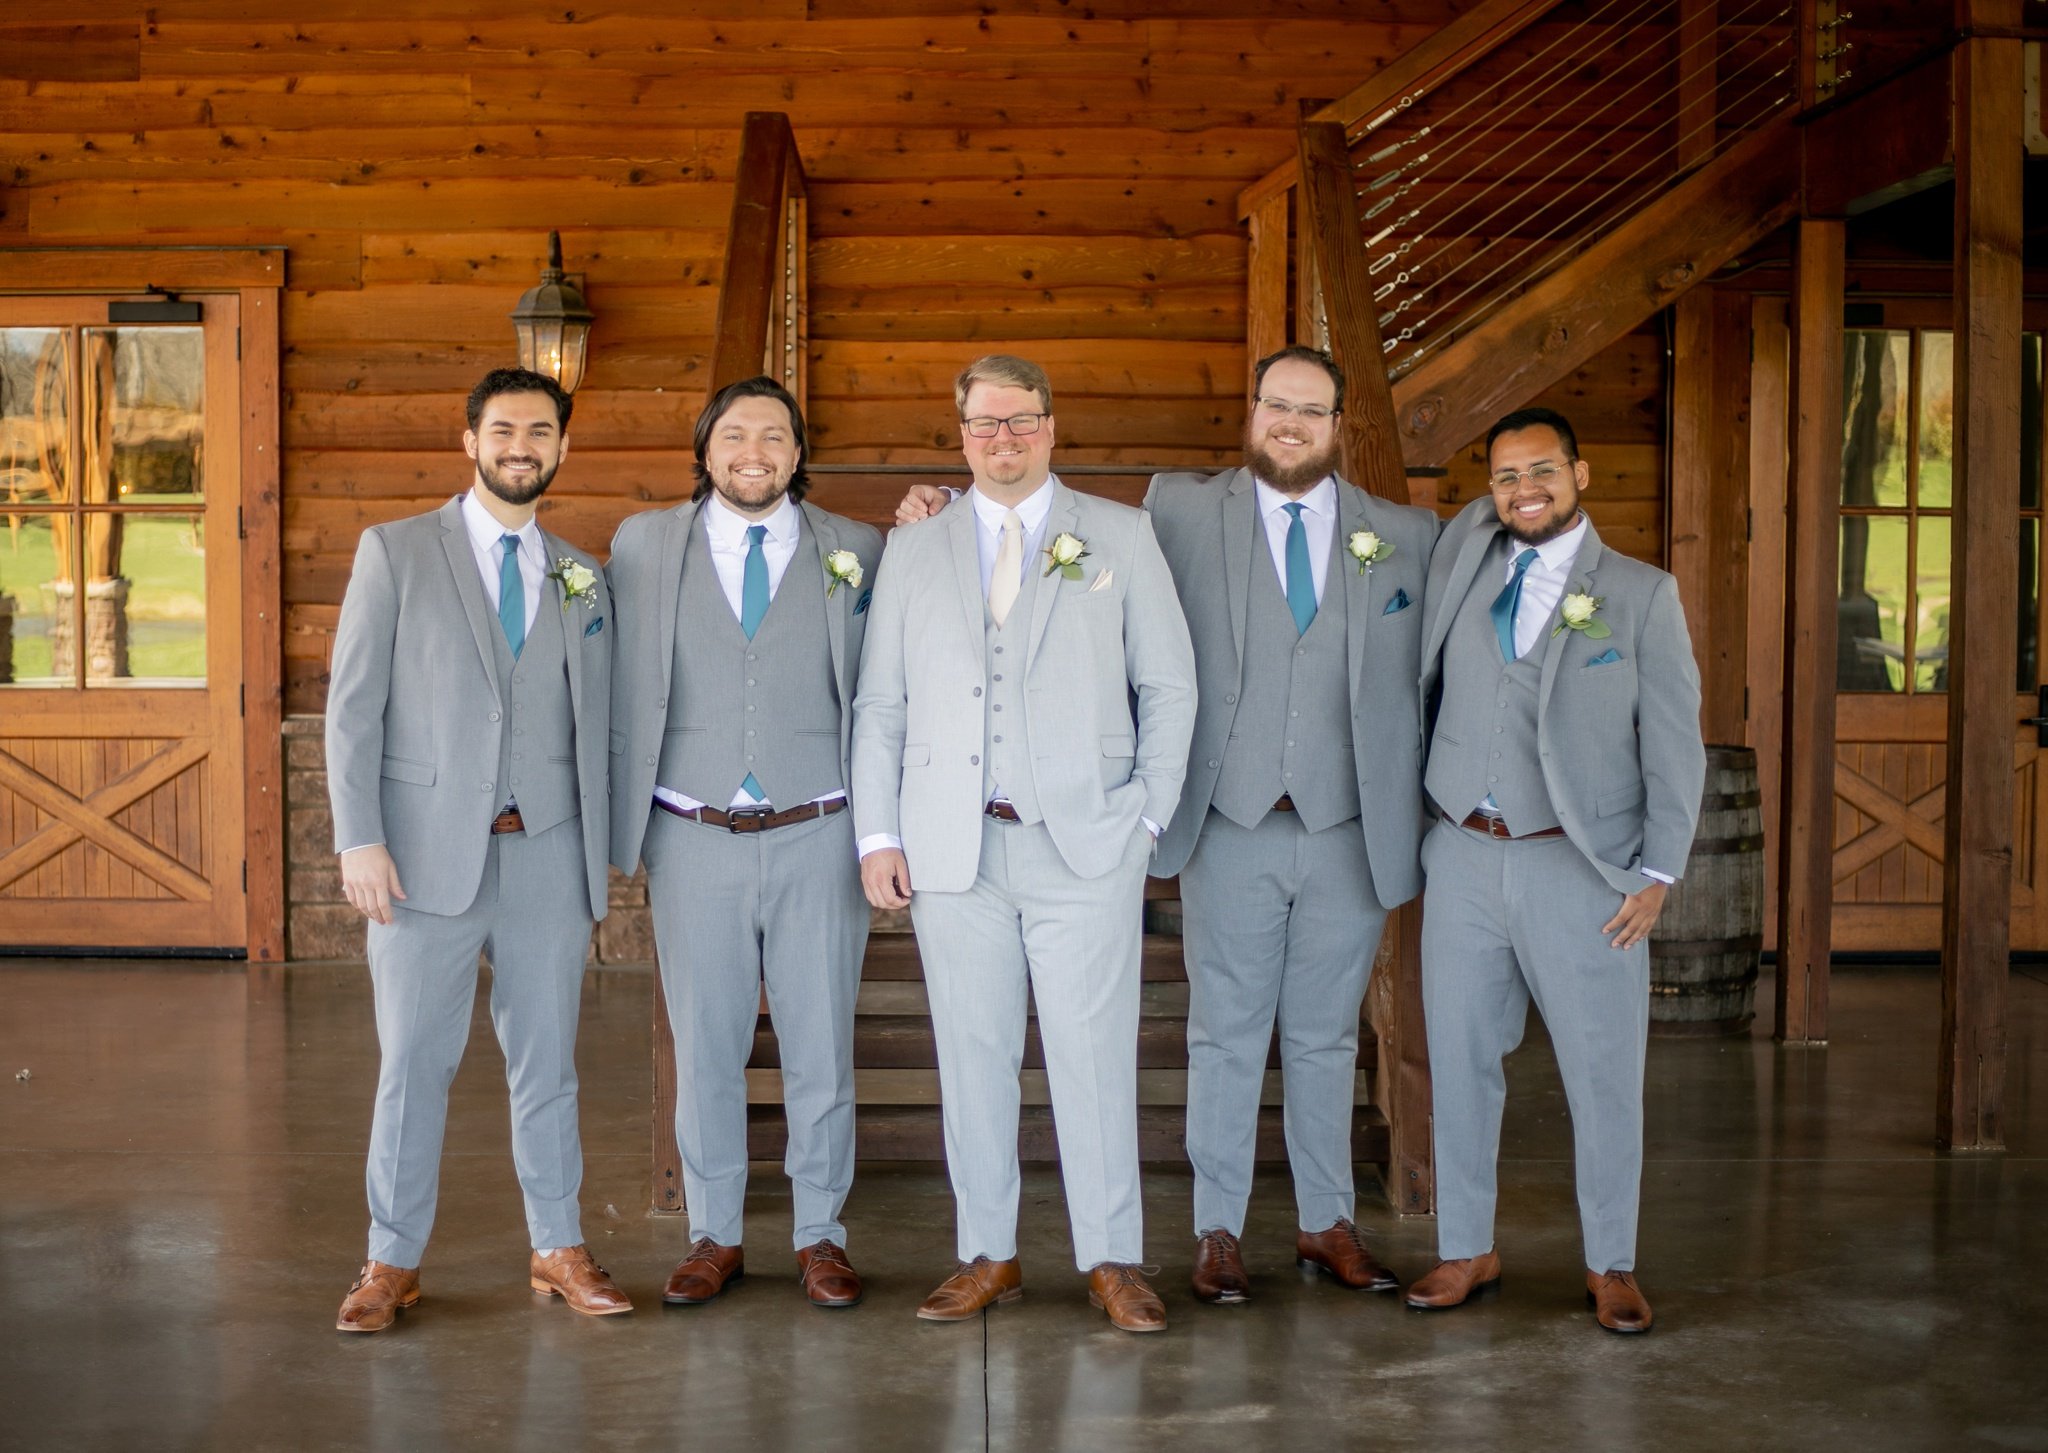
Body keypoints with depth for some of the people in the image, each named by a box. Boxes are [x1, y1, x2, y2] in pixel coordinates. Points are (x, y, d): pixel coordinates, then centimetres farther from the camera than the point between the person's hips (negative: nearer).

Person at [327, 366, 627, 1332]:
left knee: (546, 1064, 10)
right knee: (413, 1064, 4)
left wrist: (602, 852, 6)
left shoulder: (581, 577, 12)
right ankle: (393, 1261, 18)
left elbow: (595, 724, 12)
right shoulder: (395, 553, 3)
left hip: (548, 855, 3)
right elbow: (353, 705, -1)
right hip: (428, 852, -2)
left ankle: (558, 1250, 22)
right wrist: (360, 839, -10)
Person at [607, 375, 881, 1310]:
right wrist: (623, 821, 3)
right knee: (704, 1049, 8)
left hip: (817, 839, 0)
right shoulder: (644, 545, 6)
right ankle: (714, 1236, 23)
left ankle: (820, 1235, 20)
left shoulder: (855, 552, 5)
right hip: (695, 841, 1)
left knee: (821, 1049, 6)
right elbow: (621, 692, 8)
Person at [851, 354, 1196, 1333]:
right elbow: (879, 705, 11)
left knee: (1094, 1053, -2)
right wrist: (878, 834, 4)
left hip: (1085, 845, -2)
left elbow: (1169, 684, 9)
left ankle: (1112, 1261, 9)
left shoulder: (1120, 537, 8)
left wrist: (1150, 812, 1)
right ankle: (986, 1256, 17)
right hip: (953, 848, 2)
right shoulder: (912, 551, 13)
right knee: (972, 1055, 6)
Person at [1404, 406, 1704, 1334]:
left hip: (1579, 867, -3)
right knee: (1460, 1062, 8)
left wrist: (1659, 873, -6)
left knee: (1604, 1072, 2)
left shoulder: (1641, 594, 1)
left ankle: (1611, 1267, 17)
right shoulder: (1463, 556, 9)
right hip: (1464, 857, 3)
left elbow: (1674, 742, 0)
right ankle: (1468, 1251, 22)